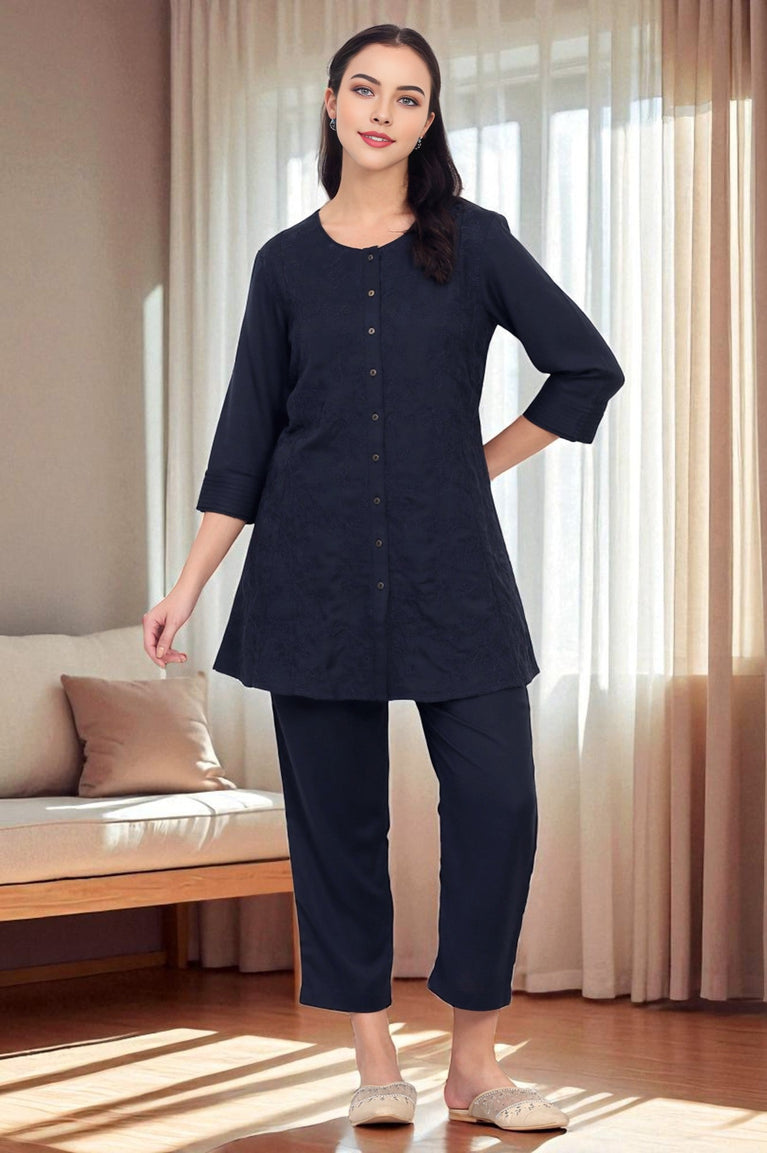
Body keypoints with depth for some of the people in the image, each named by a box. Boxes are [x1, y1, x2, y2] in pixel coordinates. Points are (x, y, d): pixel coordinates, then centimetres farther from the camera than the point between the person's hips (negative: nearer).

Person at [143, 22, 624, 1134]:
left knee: (497, 798, -8)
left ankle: (474, 1063, 4)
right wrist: (188, 587, 3)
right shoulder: (287, 264, 7)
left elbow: (588, 369, 5)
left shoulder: (475, 242, 3)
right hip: (316, 576, 1)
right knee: (337, 813, 2)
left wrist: (482, 464, 3)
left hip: (452, 572, -1)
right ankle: (376, 1063, 12)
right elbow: (247, 437, 7)